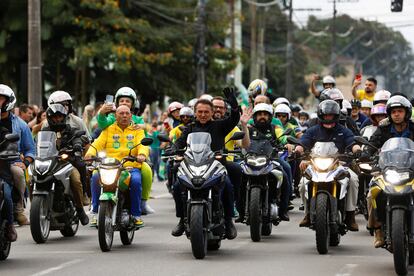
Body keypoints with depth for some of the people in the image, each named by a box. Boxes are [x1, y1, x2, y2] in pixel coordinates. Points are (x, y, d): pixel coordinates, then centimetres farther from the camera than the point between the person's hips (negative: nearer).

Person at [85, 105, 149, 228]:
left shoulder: (137, 131, 17)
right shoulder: (108, 130, 19)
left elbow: (142, 144, -1)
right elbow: (98, 143, 4)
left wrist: (142, 154, -25)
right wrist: (90, 153, -18)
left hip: (131, 167, -1)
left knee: (136, 181, -34)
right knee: (96, 177, -29)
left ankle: (136, 214, -19)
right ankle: (95, 212, -18)